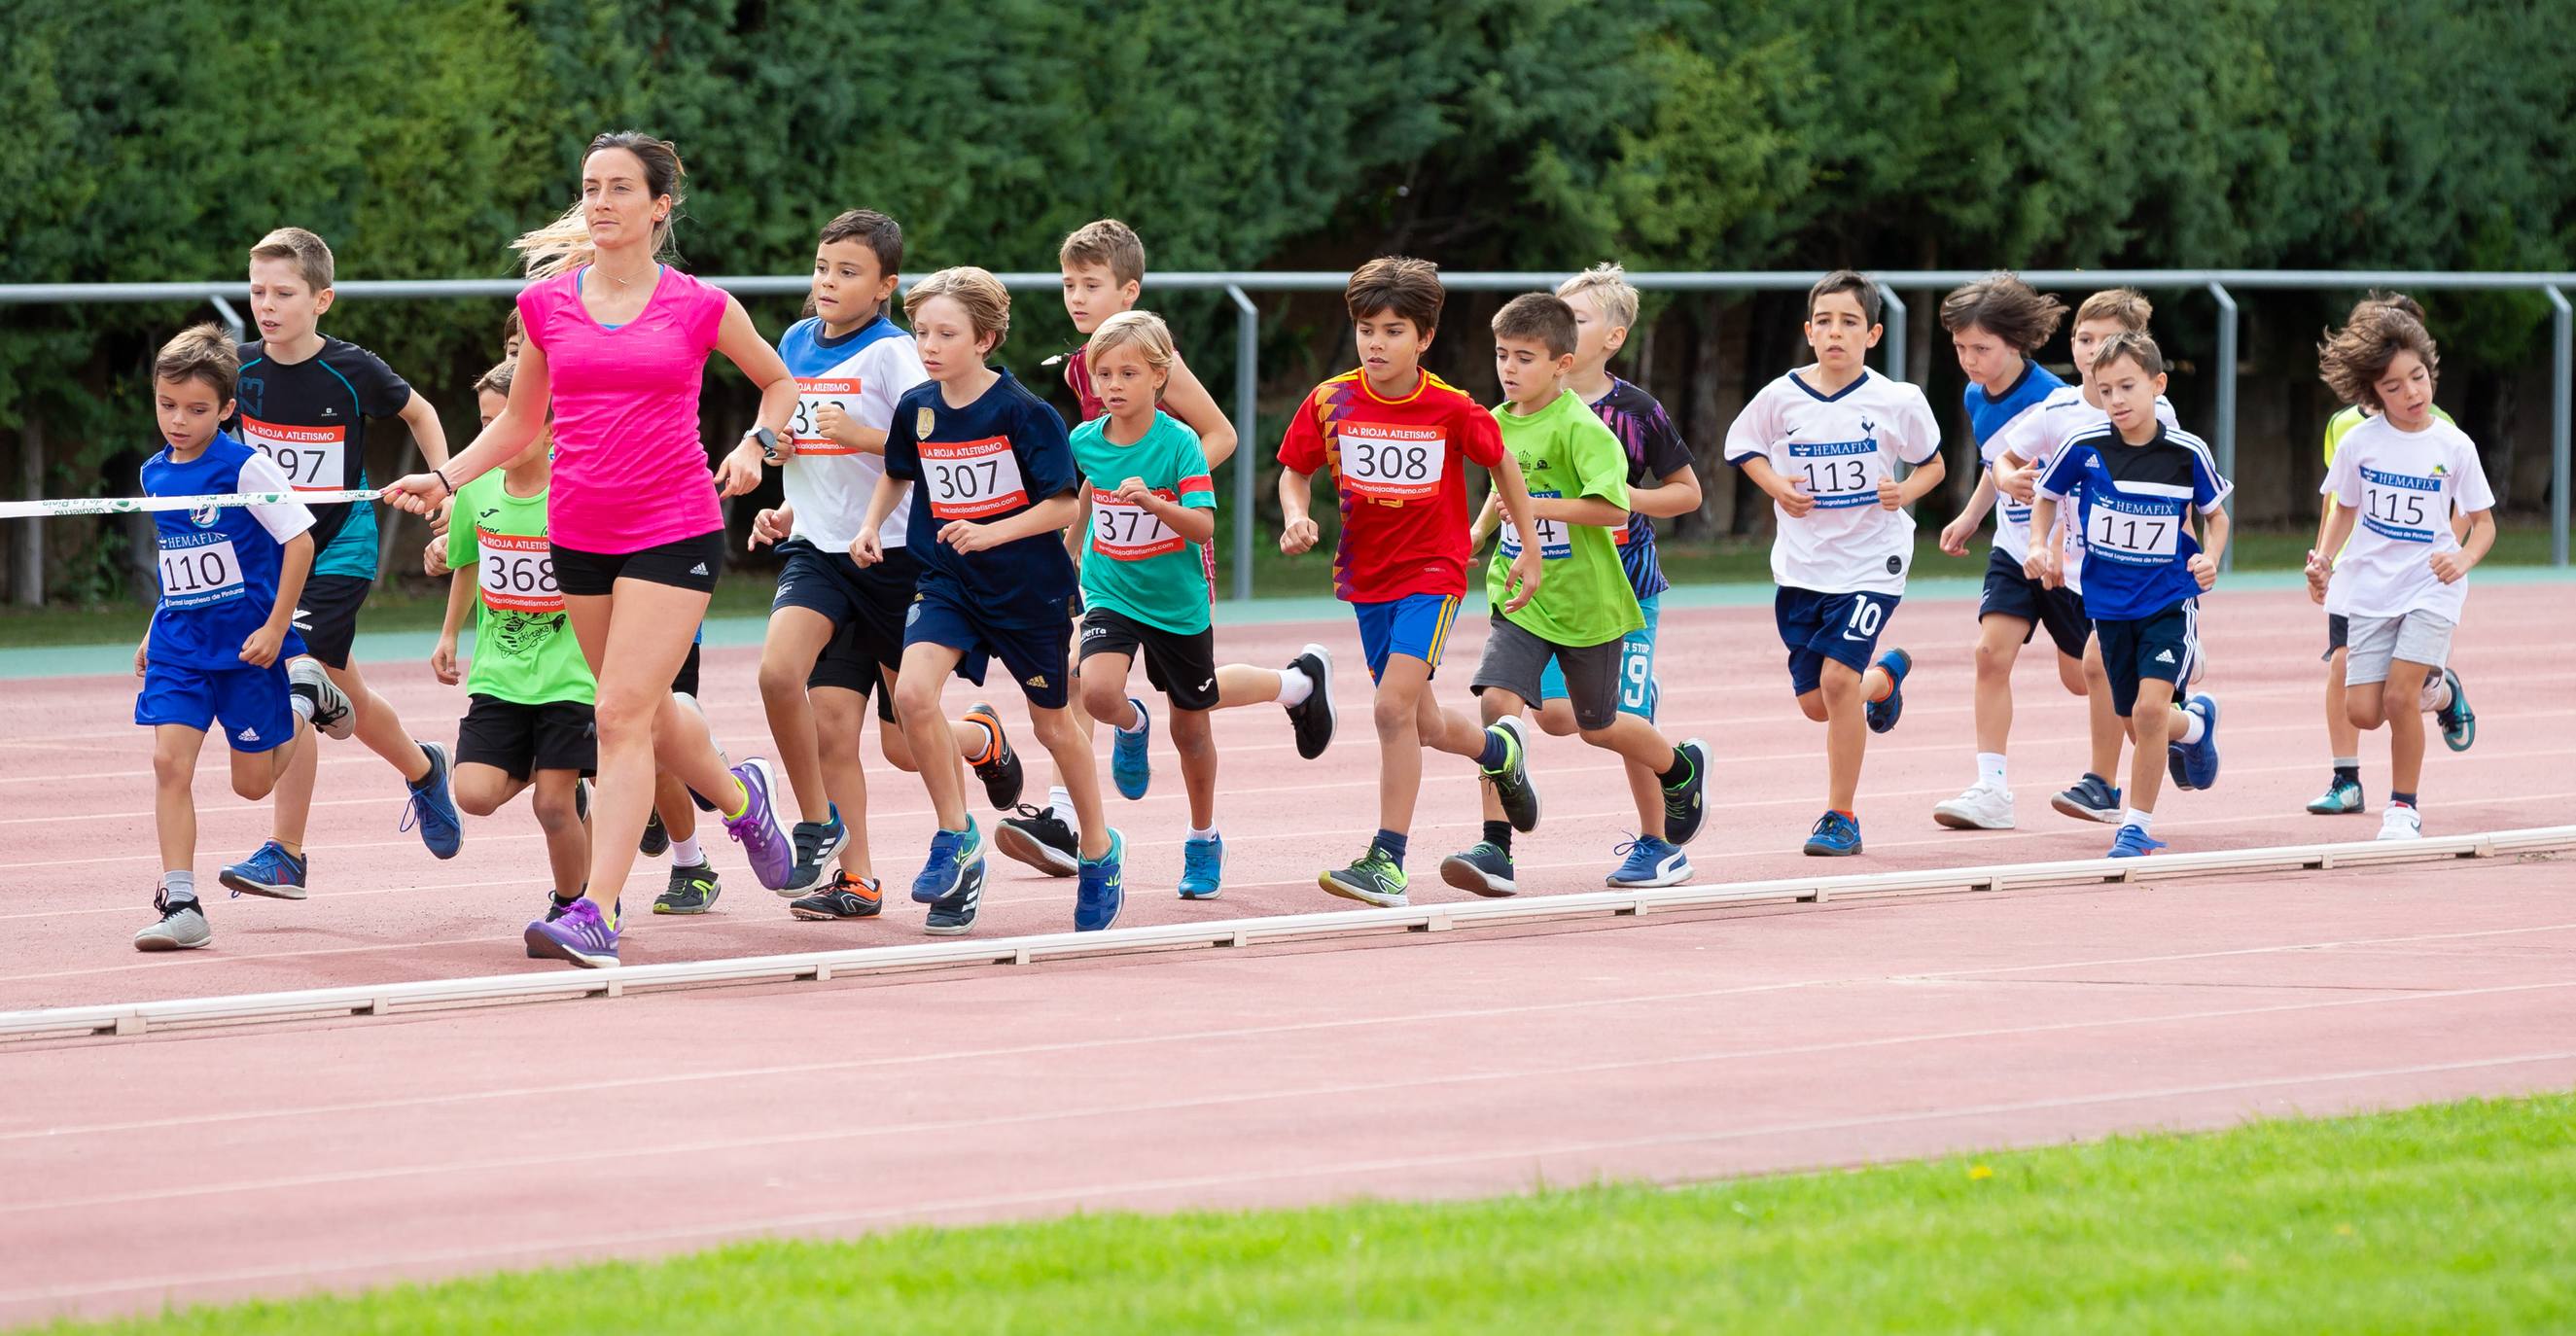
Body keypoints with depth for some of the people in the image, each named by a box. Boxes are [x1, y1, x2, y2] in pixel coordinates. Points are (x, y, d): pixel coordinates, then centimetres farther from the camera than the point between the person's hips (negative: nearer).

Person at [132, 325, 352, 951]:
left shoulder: (245, 469, -14)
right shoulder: (156, 475, 6)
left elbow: (299, 540, -13)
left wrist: (276, 629, -15)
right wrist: (156, 632, 20)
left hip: (246, 646, -5)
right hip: (179, 648, 5)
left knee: (253, 781, 5)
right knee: (170, 763, -11)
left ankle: (307, 700, 34)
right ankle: (180, 905, -9)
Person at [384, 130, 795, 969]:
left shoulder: (700, 308, -2)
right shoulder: (547, 304, 4)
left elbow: (778, 380, 15)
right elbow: (519, 422, 16)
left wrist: (758, 443, -3)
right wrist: (445, 479, 3)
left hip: (675, 529, -4)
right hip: (579, 532, 4)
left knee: (623, 714, -14)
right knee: (643, 710, 14)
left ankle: (597, 913, -17)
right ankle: (739, 795, 45)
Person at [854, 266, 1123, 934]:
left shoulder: (1023, 412, -16)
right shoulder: (916, 409, -1)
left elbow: (1063, 505, -15)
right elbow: (898, 473, 20)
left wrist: (992, 532, -27)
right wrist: (872, 524, 3)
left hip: (1029, 587, -3)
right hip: (947, 582, 3)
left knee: (1052, 724, 11)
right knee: (913, 691, -22)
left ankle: (1099, 851, 34)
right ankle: (957, 835, -6)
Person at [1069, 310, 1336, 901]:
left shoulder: (1178, 443, -18)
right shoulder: (1084, 441, -8)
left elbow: (1204, 525, -27)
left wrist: (1153, 501, -42)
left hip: (1177, 602, -2)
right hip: (1111, 596, 2)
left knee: (1191, 723, 12)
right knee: (1098, 690, -25)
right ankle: (1132, 726, 11)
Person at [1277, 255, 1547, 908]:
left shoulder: (1451, 409, -13)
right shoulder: (1330, 402, -7)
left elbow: (1501, 462, 4)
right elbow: (1295, 471, 7)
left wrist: (1530, 551, 6)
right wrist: (1295, 517, -15)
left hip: (1432, 573, -4)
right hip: (1366, 578, 4)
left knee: (1394, 708, -21)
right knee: (1423, 725, 13)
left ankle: (1388, 860, -15)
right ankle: (1501, 750, 47)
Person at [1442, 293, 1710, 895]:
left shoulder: (1580, 428, -18)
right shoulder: (1498, 423, 3)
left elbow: (1614, 509, -28)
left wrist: (1538, 507, -30)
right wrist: (1481, 528, 16)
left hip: (1585, 599, -5)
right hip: (1521, 597, 5)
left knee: (1597, 724, 14)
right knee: (1498, 699, -18)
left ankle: (1683, 767, 47)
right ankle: (1495, 850, -19)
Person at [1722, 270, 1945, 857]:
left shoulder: (1896, 402, -9)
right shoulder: (1782, 398, -5)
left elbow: (1933, 463, 6)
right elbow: (1742, 445, 12)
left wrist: (1906, 491, -15)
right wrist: (1775, 486, -6)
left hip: (1870, 561, -4)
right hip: (1801, 563, 4)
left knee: (1837, 677, -19)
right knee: (1815, 701, 8)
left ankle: (1841, 817, -5)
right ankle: (1885, 676, 45)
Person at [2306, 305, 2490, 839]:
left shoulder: (2454, 446, -6)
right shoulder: (2359, 443, -2)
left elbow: (2483, 522, 1)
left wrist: (2463, 560, -20)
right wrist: (2323, 559, -2)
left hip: (2431, 588, -3)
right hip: (2371, 589, 3)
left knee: (2398, 696, -17)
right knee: (2364, 712, -5)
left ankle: (2404, 807, 3)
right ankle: (2437, 689, 28)